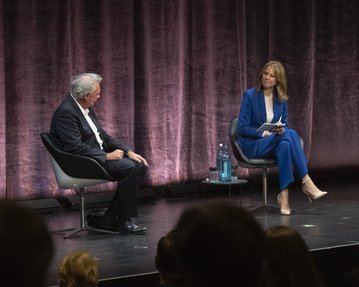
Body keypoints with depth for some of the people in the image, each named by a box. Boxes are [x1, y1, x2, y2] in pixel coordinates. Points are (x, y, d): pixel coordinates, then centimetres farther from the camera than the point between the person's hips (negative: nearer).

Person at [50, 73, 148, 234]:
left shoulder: (87, 109, 13)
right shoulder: (66, 112, -17)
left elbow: (102, 136, 16)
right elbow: (76, 147, -24)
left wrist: (128, 152, 3)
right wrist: (107, 156, -20)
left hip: (98, 156, 10)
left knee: (140, 165, -1)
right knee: (129, 168, -25)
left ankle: (110, 219, 0)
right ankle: (124, 222, -14)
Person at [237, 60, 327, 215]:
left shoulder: (282, 99, 6)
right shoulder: (250, 95, -7)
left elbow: (284, 126, 11)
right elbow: (242, 128, -9)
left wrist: (281, 130, -14)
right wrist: (265, 133, -20)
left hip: (274, 143, 5)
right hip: (252, 145, -4)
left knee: (285, 145, -34)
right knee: (290, 134, -30)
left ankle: (284, 195, -37)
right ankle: (306, 182, -33)